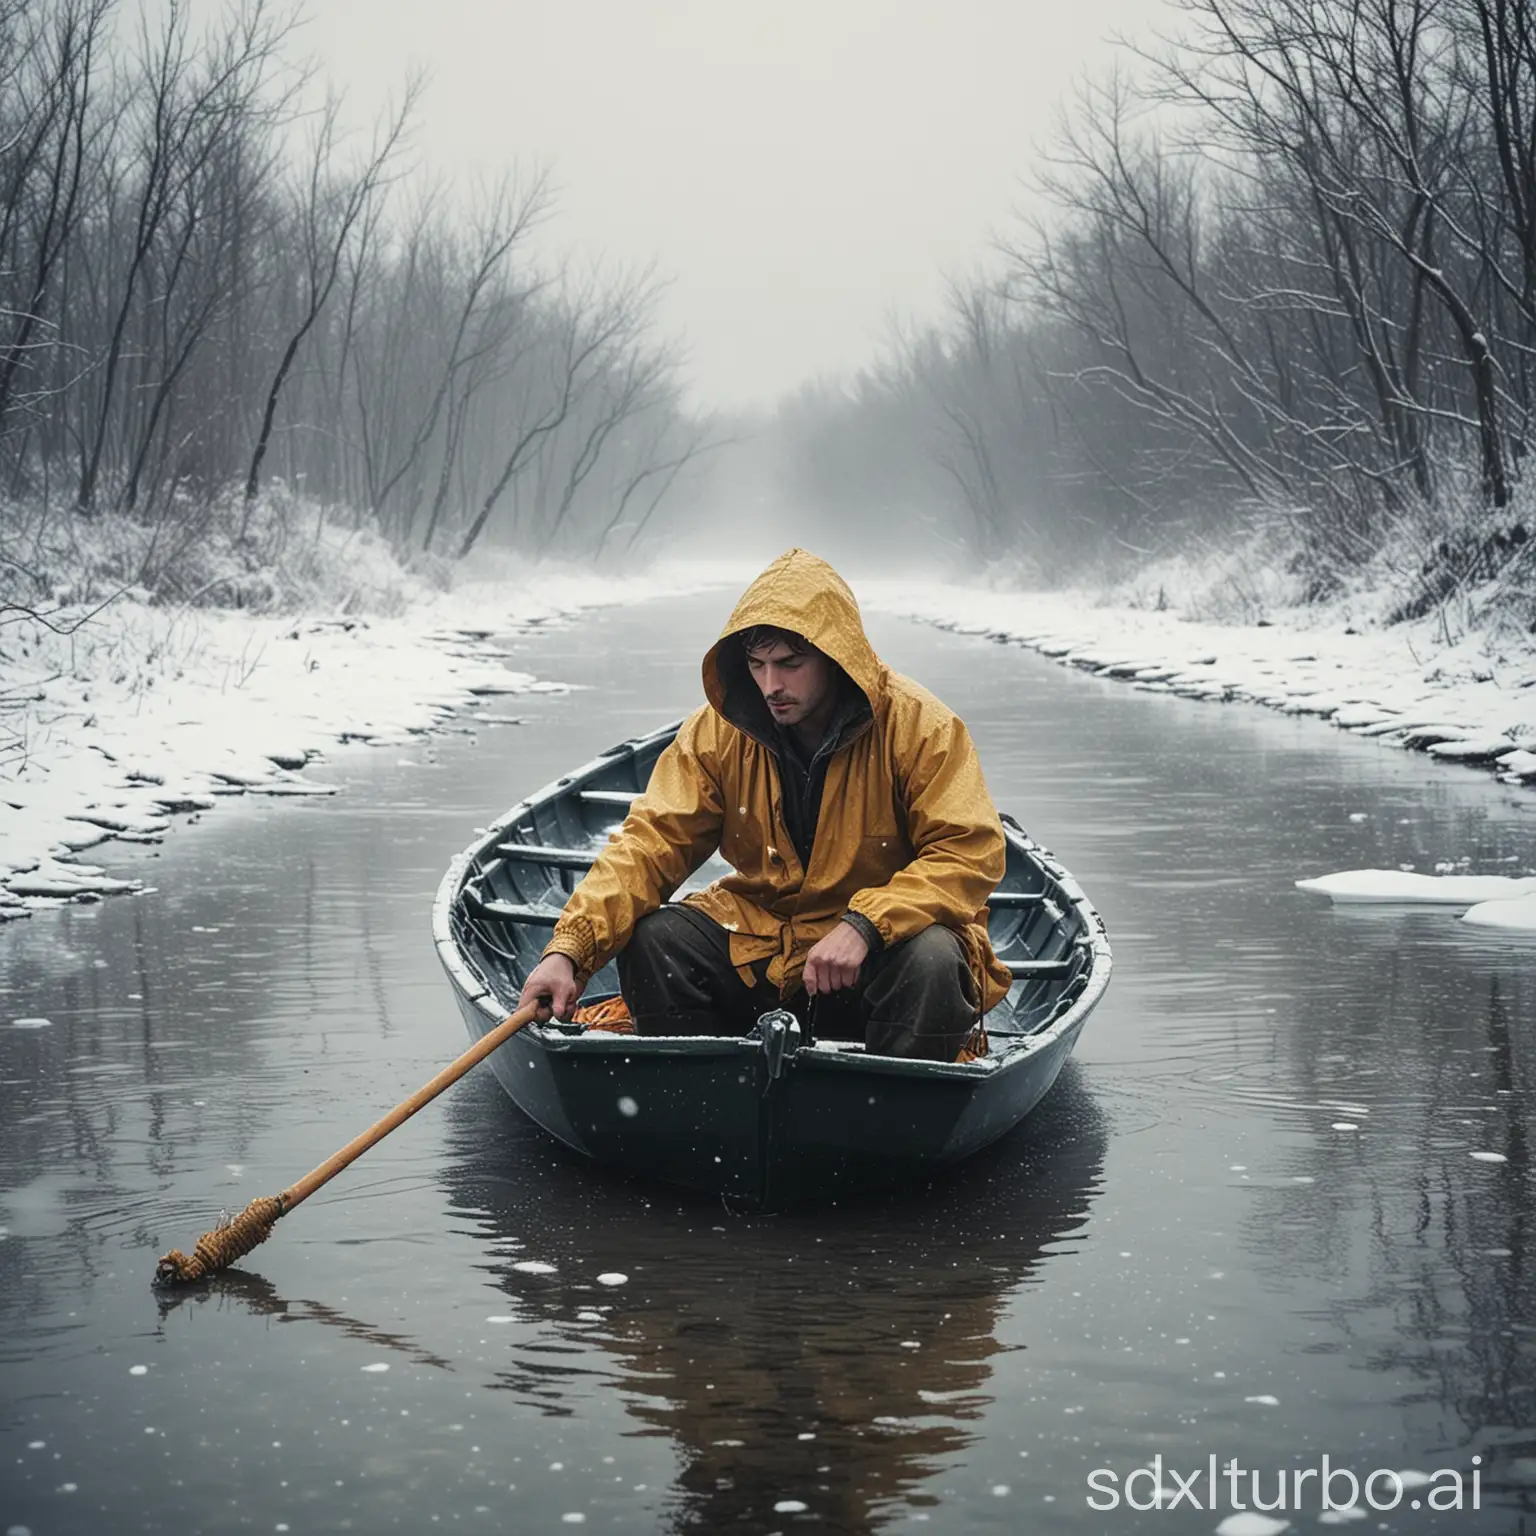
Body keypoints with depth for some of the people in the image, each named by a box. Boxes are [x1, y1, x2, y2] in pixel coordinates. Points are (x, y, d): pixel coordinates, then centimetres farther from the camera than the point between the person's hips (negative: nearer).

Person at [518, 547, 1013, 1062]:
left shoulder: (920, 727, -14)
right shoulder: (719, 731, -5)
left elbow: (971, 852, -17)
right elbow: (651, 841, -9)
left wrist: (864, 926, -31)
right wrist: (569, 950, -23)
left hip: (880, 948, -3)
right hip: (755, 944, 3)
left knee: (932, 959, -34)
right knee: (652, 939, -18)